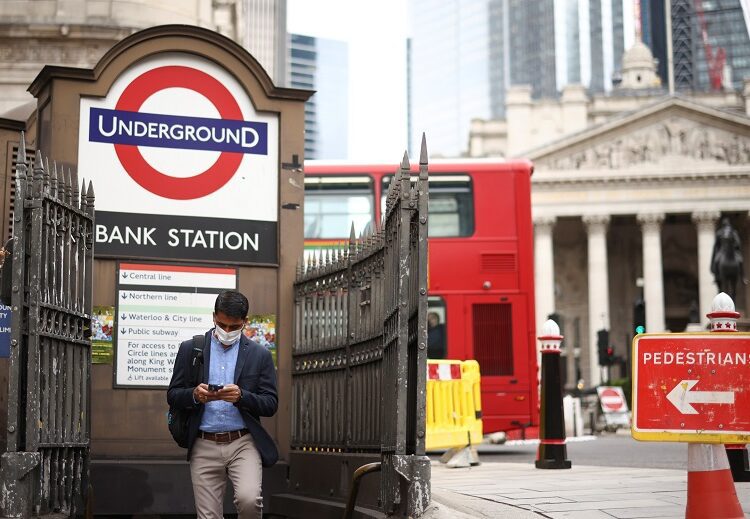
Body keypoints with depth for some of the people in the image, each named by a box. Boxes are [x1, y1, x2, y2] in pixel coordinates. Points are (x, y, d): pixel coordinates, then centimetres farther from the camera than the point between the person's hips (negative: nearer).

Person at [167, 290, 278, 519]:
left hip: (243, 443, -1)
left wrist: (241, 396, -17)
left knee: (248, 499, -25)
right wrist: (194, 395, -15)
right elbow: (172, 395, 8)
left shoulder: (260, 355, 5)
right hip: (204, 447, 1)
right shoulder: (190, 349, 7)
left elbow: (271, 405, 3)